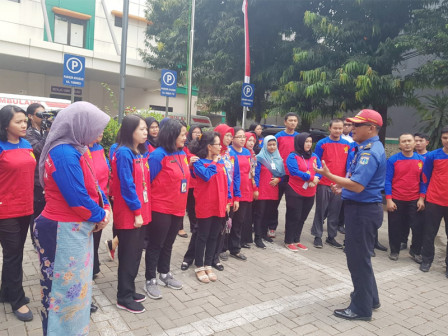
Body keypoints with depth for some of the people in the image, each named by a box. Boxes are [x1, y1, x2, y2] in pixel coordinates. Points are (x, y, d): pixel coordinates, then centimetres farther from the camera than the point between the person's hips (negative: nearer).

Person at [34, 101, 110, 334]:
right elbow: (77, 198, -25)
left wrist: (105, 207, -2)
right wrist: (100, 216, -9)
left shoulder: (75, 150, 8)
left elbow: (92, 184, 11)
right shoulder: (65, 154, -23)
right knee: (63, 286, 6)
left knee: (78, 283, 21)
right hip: (63, 232, -10)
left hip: (76, 228, 10)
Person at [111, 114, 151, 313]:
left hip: (141, 211, 8)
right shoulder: (123, 153, -15)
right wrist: (136, 211, -16)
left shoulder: (142, 152, 10)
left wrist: (144, 209, 10)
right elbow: (126, 186, -18)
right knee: (128, 255, 3)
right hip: (128, 213, -8)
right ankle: (123, 298, 18)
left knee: (136, 253, 16)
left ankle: (129, 290, 31)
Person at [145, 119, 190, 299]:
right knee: (155, 245, 7)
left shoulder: (182, 154, 5)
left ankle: (165, 274, 37)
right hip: (160, 209, -7)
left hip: (178, 208, 7)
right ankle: (150, 280, 22)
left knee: (168, 243, 20)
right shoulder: (158, 155, -17)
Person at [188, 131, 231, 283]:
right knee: (203, 237, 6)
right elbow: (206, 175, -26)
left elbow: (226, 181, 11)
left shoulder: (220, 161, 8)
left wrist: (228, 200, 7)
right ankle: (199, 267, 20)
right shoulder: (198, 162, -8)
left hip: (219, 205, 6)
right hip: (205, 205, -5)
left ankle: (208, 265, 27)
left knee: (214, 237, 13)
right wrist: (214, 162, -13)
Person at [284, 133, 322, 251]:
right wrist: (311, 177, -20)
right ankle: (289, 242, 16)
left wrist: (316, 180, -19)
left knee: (302, 218, 14)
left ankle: (296, 240, 28)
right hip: (295, 192, -6)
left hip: (310, 193, 6)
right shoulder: (293, 156, -9)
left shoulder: (314, 156, 9)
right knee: (293, 217, 3)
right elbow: (294, 172, -20)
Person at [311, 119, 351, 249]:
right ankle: (317, 236, 17)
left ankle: (331, 237, 23)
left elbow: (349, 164, 11)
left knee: (335, 212, 11)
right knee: (321, 211, 6)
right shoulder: (322, 143, -3)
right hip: (324, 183, -3)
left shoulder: (347, 145, 6)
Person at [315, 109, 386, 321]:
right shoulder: (368, 148, 12)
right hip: (363, 208, 11)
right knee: (360, 255, 22)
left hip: (363, 210, -11)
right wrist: (342, 183, 9)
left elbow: (358, 186, -28)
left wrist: (329, 176, -24)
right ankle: (369, 297, 38)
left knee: (358, 258, 1)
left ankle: (362, 308, 15)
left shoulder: (370, 152, -21)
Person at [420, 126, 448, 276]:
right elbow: (426, 177, 6)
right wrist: (428, 193, 8)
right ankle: (426, 260, 24)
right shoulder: (433, 156, -2)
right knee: (429, 233, 9)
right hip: (434, 201, 0)